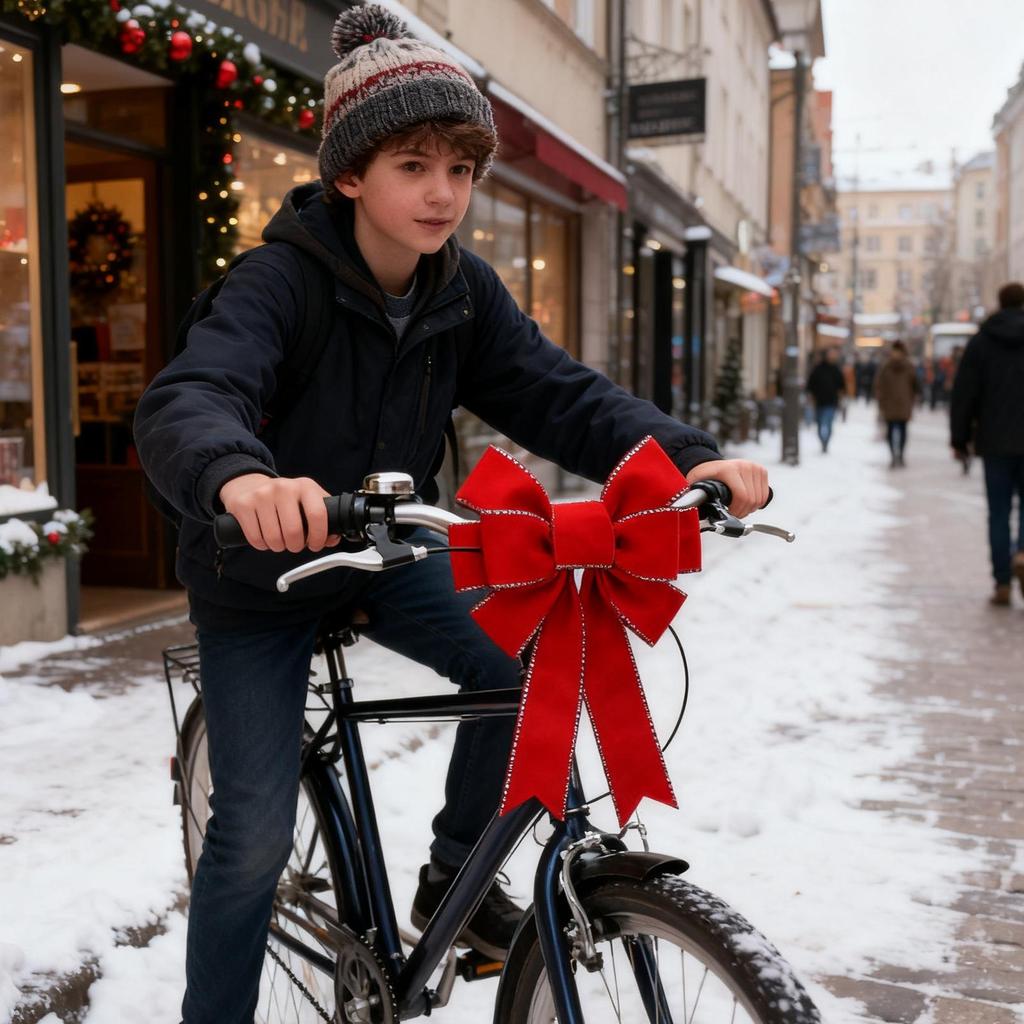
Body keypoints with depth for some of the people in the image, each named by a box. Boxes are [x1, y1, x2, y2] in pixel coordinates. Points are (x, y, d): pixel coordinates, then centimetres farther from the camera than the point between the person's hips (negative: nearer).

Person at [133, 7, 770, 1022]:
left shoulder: (463, 291, -8)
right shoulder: (283, 276, -25)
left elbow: (560, 394, -14)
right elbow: (183, 401, -40)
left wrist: (689, 457, -31)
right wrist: (241, 478, -64)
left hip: (383, 552, 5)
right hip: (260, 579, -4)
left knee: (521, 671, -13)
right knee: (255, 834, -5)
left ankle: (454, 872, 12)